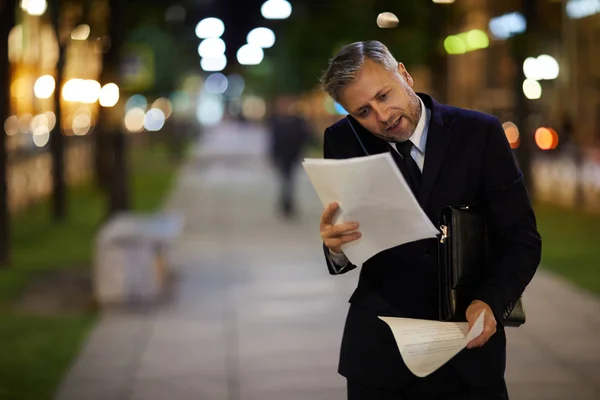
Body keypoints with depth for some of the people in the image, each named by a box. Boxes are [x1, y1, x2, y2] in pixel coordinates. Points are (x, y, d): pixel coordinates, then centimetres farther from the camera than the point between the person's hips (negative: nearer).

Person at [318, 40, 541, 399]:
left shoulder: (480, 133, -9)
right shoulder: (343, 141, -4)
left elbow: (521, 238, -7)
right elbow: (345, 257, -3)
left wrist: (492, 302, -26)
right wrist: (337, 246, -28)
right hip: (379, 350, 1)